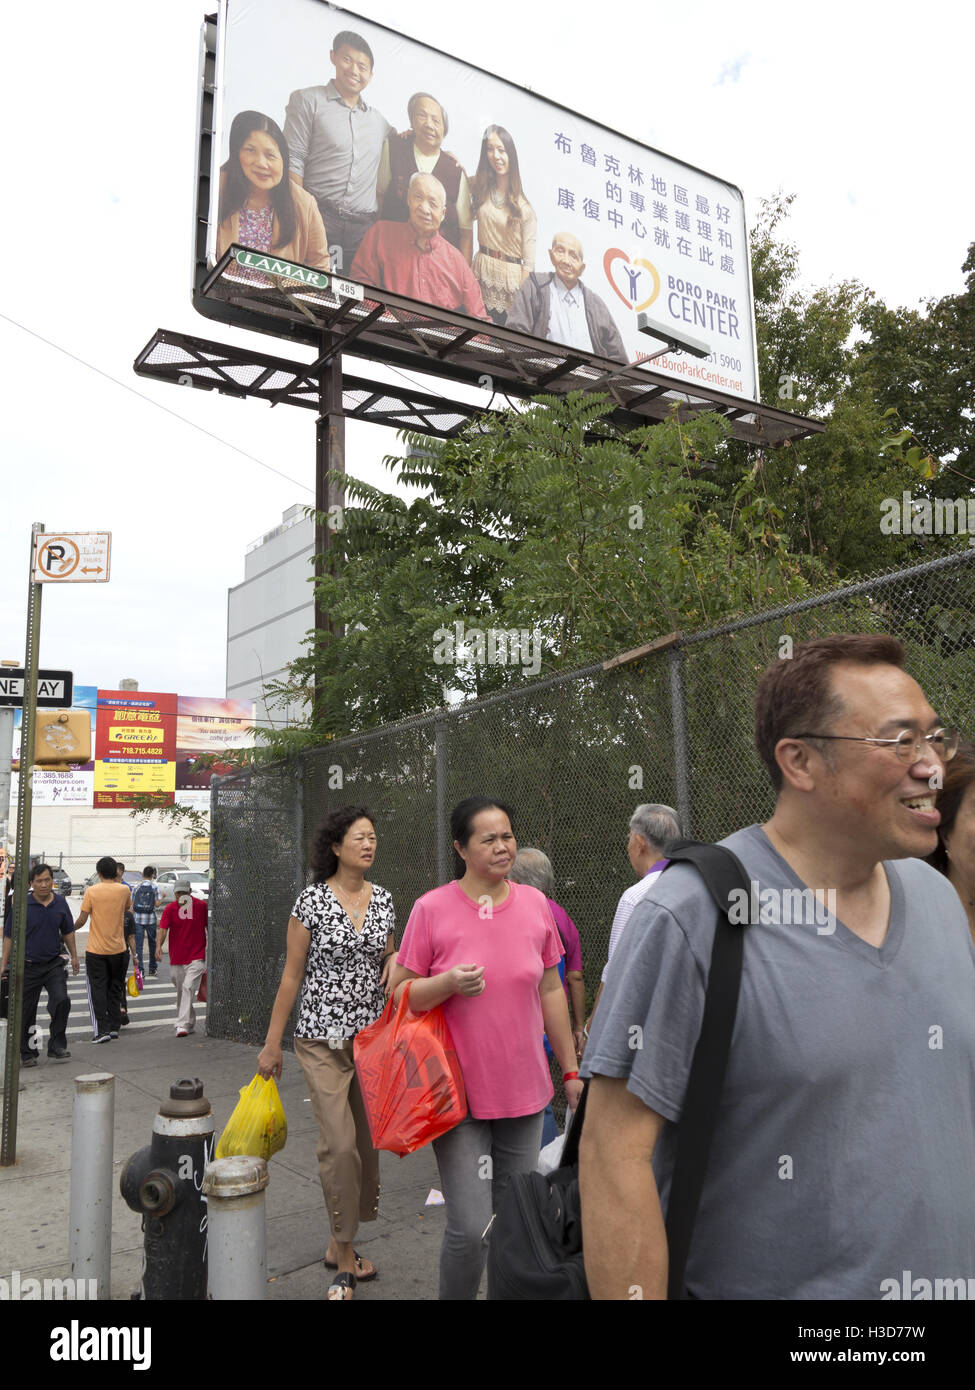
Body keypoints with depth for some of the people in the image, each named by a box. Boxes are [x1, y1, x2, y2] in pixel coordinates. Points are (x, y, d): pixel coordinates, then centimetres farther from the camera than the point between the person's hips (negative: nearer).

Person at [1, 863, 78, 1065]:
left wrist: (74, 956, 13)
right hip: (27, 966, -2)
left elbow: (68, 932, 13)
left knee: (61, 1001, -13)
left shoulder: (61, 903, 1)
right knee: (26, 1012, 6)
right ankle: (28, 1053, 22)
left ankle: (56, 1047, 1)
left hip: (54, 964, 2)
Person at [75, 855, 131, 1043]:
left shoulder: (91, 891, -7)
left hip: (96, 950, -2)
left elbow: (82, 920, -7)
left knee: (97, 989, 3)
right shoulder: (124, 890, -1)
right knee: (115, 989, 15)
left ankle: (102, 1030, -4)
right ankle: (114, 1027, 18)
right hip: (118, 949, 2)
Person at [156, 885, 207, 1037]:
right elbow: (163, 928, -10)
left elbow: (209, 927, 8)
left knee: (188, 987, -18)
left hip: (197, 957, -3)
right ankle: (191, 1025, 25)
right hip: (176, 959, 3)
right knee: (180, 991, 11)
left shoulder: (201, 905, -1)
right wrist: (159, 946, -27)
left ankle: (182, 1025, -19)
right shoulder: (170, 908, 0)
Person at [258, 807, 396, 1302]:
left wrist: (394, 963, -7)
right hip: (323, 1038, -5)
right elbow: (292, 975, -5)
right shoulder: (312, 900, -9)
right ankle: (345, 1260, 8)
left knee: (366, 1141, 10)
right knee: (339, 1142, -9)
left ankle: (339, 1245, 29)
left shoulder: (384, 900, 4)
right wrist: (272, 1044, -4)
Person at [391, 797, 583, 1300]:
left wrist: (571, 1069, 12)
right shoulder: (431, 908, -9)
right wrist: (448, 984, -22)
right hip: (459, 1093, -3)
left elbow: (551, 991, 10)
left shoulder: (535, 903, 2)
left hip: (524, 1090, 4)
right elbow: (400, 994, -4)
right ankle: (455, 1295, 22)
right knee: (471, 1229, -5)